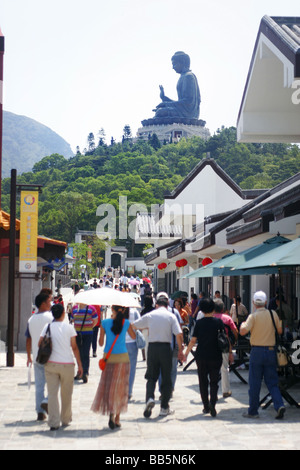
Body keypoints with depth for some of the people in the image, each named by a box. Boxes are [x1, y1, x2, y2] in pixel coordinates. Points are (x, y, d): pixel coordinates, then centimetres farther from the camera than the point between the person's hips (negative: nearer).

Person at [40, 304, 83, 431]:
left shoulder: (47, 327, 1)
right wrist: (80, 364, 4)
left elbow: (40, 343, -2)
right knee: (66, 394, 14)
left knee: (52, 393, 2)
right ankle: (65, 419, 25)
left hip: (51, 364, 1)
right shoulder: (69, 327, -3)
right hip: (67, 364, -1)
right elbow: (74, 347, -2)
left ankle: (53, 422, -3)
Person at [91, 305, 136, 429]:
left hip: (109, 357, -1)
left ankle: (111, 411, -16)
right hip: (123, 357, 1)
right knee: (121, 386, 10)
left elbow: (101, 343, 0)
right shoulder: (126, 323, -5)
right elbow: (133, 337, 15)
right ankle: (117, 418, 14)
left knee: (108, 386, 7)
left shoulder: (105, 323, -6)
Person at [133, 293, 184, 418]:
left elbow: (134, 326, 14)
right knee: (166, 378, 9)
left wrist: (146, 327, 34)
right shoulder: (171, 316, 1)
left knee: (152, 376, 10)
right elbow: (178, 334, -8)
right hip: (166, 347, -1)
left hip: (152, 347, 1)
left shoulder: (149, 315, 5)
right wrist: (180, 350, 0)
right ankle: (164, 407, 11)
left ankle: (149, 398, -16)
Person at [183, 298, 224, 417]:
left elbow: (193, 341, -3)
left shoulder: (199, 323, -3)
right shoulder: (218, 322, -3)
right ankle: (212, 402, -16)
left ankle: (206, 406, 15)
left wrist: (186, 353, 7)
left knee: (203, 382, 13)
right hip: (215, 356, 0)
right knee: (214, 382, 7)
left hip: (201, 356, 0)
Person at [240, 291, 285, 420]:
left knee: (254, 383, 5)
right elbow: (280, 331, 9)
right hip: (271, 350, 3)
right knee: (272, 382, 10)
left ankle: (253, 411, 11)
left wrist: (243, 324, 3)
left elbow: (243, 331, -18)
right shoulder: (273, 314, 2)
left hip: (257, 351, -3)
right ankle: (279, 405, -8)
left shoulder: (253, 316, -9)